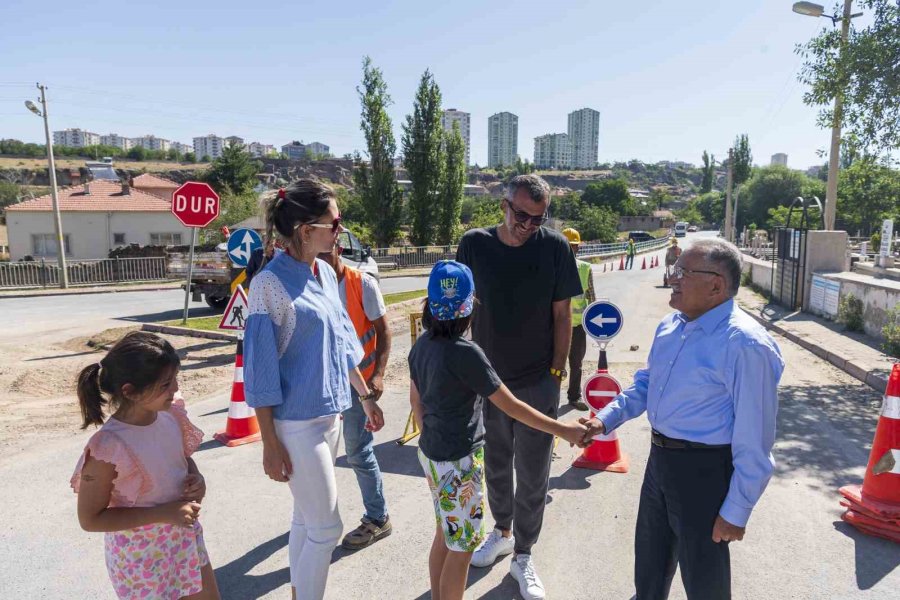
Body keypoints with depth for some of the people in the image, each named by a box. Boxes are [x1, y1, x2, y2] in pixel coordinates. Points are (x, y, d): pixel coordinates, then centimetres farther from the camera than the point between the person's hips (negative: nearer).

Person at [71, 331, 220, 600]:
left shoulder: (170, 414, -12)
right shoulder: (109, 447, -28)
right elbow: (91, 519, -19)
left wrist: (196, 477, -13)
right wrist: (162, 513, -25)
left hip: (185, 538, 6)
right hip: (140, 556, -6)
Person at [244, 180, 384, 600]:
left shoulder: (326, 274, 4)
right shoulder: (270, 284, -18)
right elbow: (261, 367, -16)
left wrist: (366, 396, 17)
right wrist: (270, 444, -14)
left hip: (329, 414, 7)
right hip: (296, 422, -7)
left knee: (306, 519, 20)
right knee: (326, 527, 2)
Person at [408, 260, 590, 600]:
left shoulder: (422, 345, -1)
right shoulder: (465, 353, -24)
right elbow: (512, 407, -20)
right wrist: (563, 430, -12)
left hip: (431, 454, 8)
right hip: (459, 462, -8)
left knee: (445, 534, 23)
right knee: (461, 546, 9)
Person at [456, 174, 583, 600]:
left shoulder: (554, 246, -9)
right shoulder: (474, 244, -6)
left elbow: (562, 314, -4)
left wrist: (558, 370, -4)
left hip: (538, 381, -2)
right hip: (487, 376, 2)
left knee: (532, 472, 9)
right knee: (495, 462, 20)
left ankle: (523, 556, 28)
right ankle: (502, 531, 44)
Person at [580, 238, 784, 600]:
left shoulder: (745, 345, -25)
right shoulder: (670, 326, 1)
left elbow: (753, 441, -22)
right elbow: (646, 383, 14)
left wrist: (736, 512, -17)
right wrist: (605, 420, 1)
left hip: (704, 470, -7)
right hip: (659, 458, 8)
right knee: (649, 559, 28)